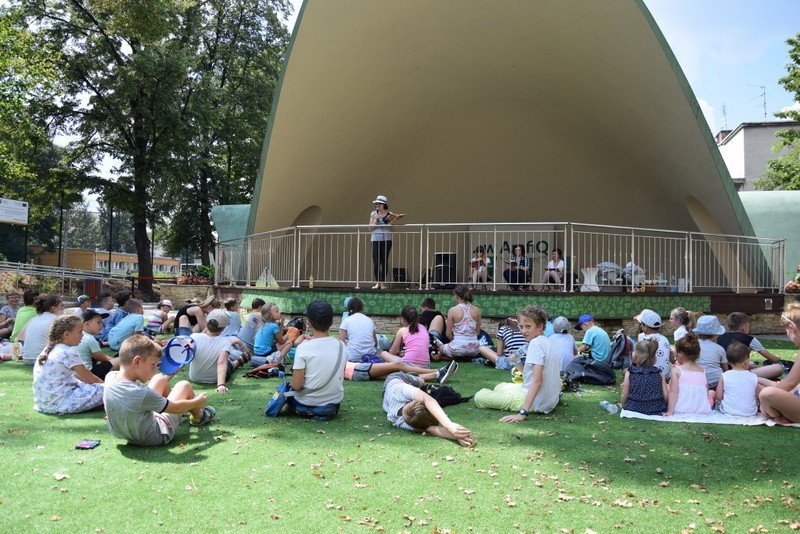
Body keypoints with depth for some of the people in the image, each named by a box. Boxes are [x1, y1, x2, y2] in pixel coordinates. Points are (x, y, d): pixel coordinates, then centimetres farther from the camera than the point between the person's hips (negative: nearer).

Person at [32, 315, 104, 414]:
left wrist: (100, 382, 20)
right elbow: (89, 378, -6)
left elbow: (76, 375, 22)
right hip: (59, 404, -9)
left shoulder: (49, 349, 13)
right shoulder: (69, 353, -14)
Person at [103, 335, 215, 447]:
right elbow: (175, 408, -20)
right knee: (184, 386, 6)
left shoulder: (110, 377, -19)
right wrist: (197, 402, -2)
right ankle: (199, 416, 36)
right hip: (157, 436, -7)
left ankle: (186, 409, 45)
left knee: (161, 379, 17)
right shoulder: (142, 393, -38)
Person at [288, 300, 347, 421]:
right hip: (334, 405, 5)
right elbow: (341, 377, 6)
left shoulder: (304, 347, -18)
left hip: (305, 406, -5)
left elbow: (296, 386, -18)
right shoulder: (341, 346, -4)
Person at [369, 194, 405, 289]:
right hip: (376, 239, 1)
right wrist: (376, 219, -6)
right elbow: (371, 228, 3)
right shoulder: (373, 214, 9)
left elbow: (391, 229, 6)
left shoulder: (390, 214, 6)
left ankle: (383, 282, 6)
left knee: (384, 261, -1)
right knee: (376, 262, -5)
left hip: (386, 239, -1)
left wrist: (391, 221, -10)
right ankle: (377, 282, 4)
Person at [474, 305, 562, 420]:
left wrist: (523, 412, -30)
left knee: (479, 397, -7)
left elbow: (537, 380, -27)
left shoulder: (536, 343, -20)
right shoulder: (547, 342, 10)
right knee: (500, 387, 30)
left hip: (536, 404, -11)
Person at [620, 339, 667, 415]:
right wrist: (660, 407, 15)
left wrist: (622, 405, 15)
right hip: (656, 410, 2)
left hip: (635, 408, -2)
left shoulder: (629, 373, -7)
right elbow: (666, 395, -3)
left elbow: (624, 395, -4)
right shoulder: (659, 373, -2)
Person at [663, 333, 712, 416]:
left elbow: (673, 392, -11)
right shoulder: (702, 371, 6)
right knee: (711, 393, 33)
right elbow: (706, 392, 12)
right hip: (703, 410, 5)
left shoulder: (676, 370, -5)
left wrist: (670, 411, -12)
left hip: (681, 411, -4)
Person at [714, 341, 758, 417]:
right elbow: (758, 396, 7)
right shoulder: (753, 377, -4)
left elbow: (719, 397, -6)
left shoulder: (724, 376, -9)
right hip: (750, 412, 2)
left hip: (728, 411, -2)